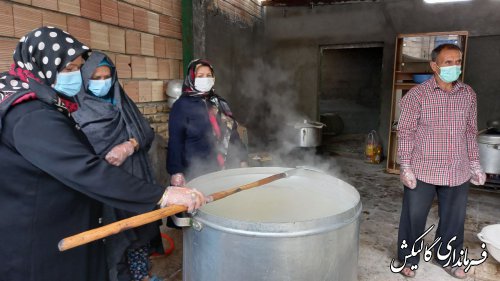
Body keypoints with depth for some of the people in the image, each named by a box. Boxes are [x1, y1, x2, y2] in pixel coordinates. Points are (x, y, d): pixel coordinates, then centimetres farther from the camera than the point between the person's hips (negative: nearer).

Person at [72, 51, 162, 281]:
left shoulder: (122, 101, 11)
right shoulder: (75, 109, -2)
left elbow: (147, 132, 4)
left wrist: (129, 146, -14)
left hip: (133, 178, 4)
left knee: (139, 227, 10)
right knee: (111, 235, 3)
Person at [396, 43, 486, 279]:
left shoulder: (468, 94, 5)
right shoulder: (417, 95, -9)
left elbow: (470, 132, 12)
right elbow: (405, 132, -9)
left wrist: (474, 164, 12)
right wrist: (406, 167, -13)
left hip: (458, 172, 4)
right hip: (422, 171, -4)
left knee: (454, 219, 17)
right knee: (414, 217, 8)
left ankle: (447, 257, 40)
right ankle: (409, 258, 30)